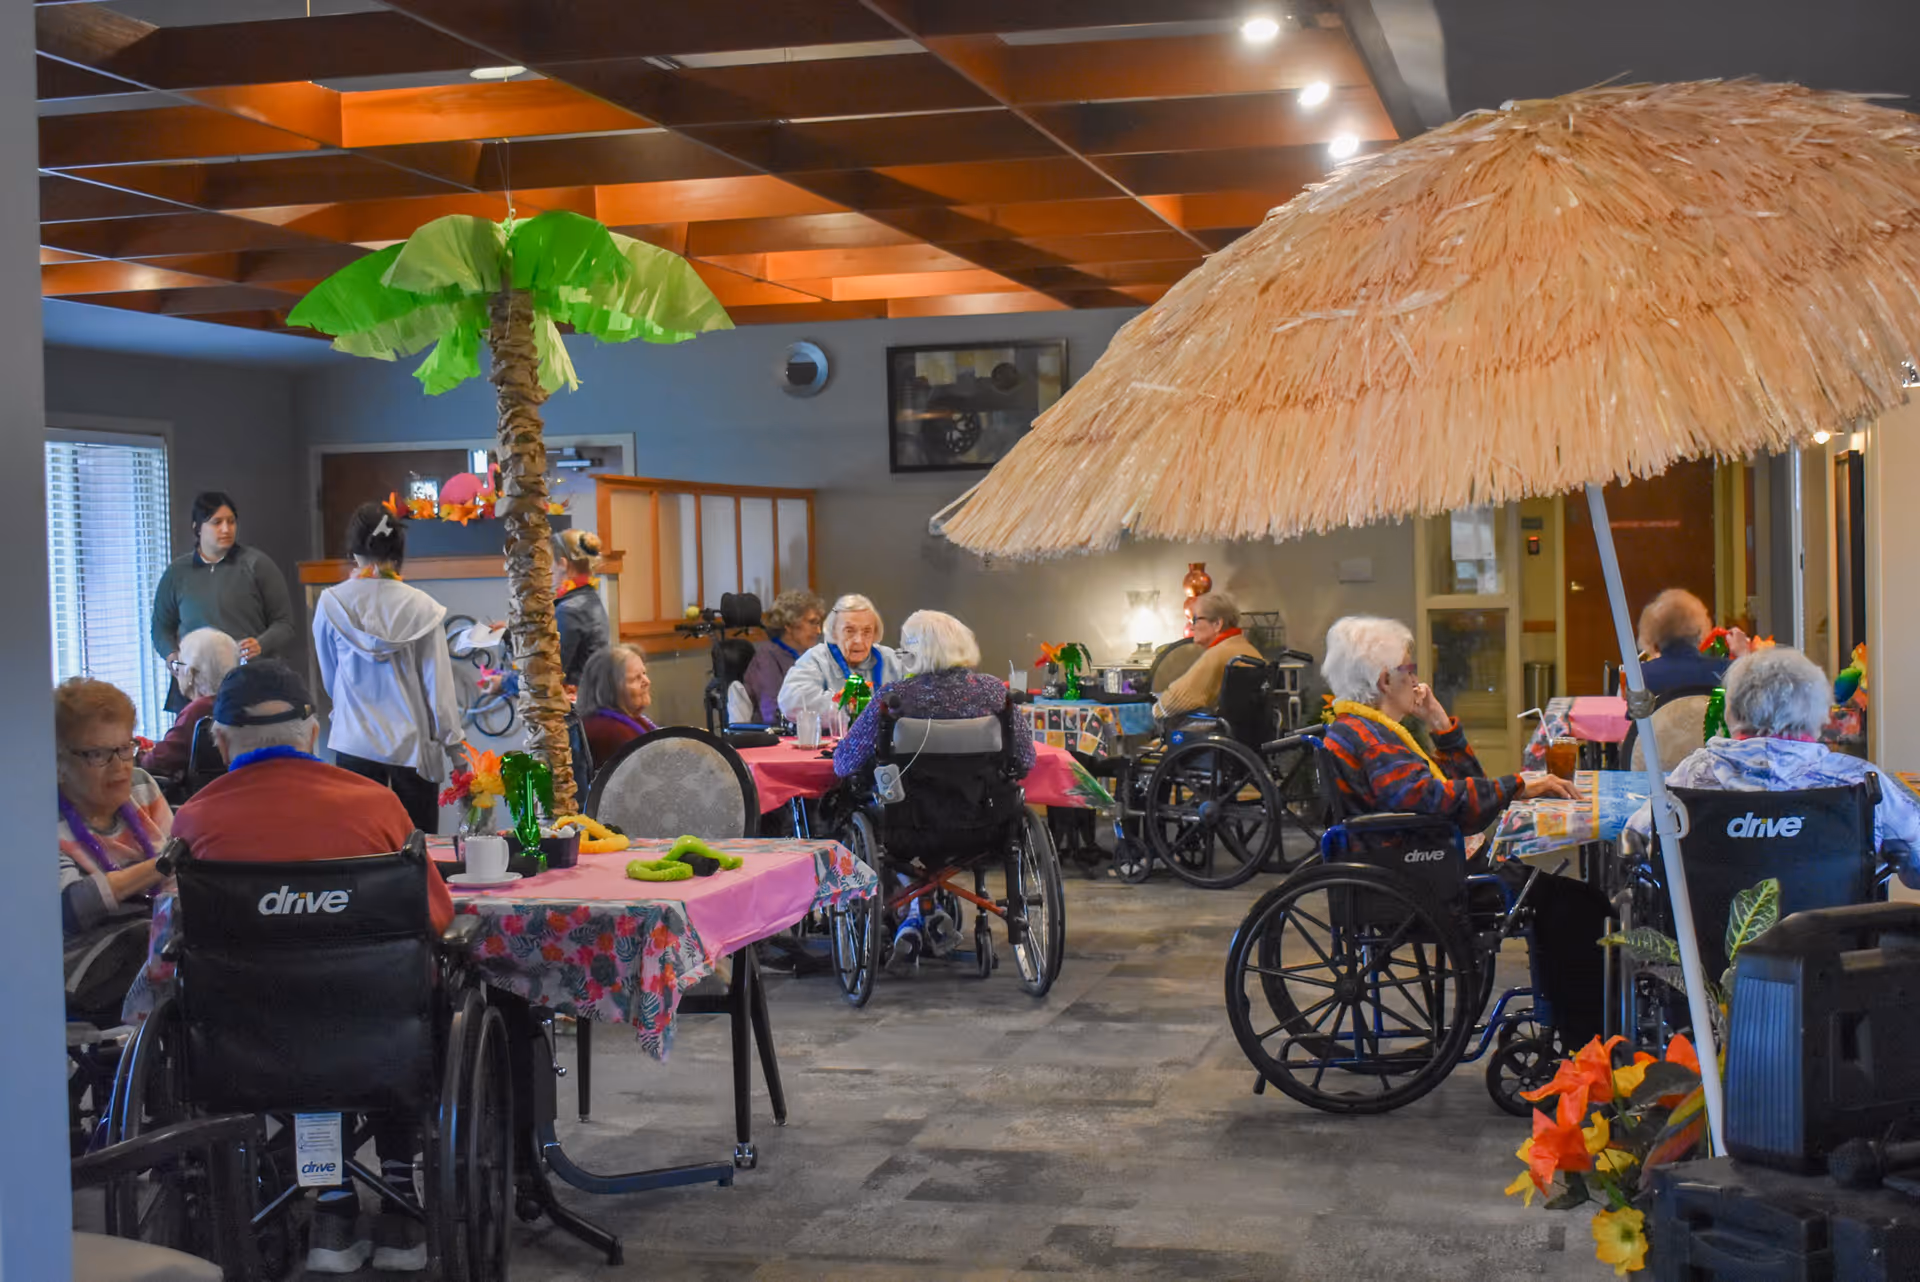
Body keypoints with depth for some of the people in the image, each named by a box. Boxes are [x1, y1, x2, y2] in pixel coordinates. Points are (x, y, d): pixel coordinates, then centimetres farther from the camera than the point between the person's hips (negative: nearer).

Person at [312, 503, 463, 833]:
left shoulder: (331, 603, -6)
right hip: (412, 744, -1)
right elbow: (438, 683, -5)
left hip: (355, 741, 1)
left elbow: (329, 679, 6)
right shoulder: (420, 606, -10)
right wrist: (453, 741, 5)